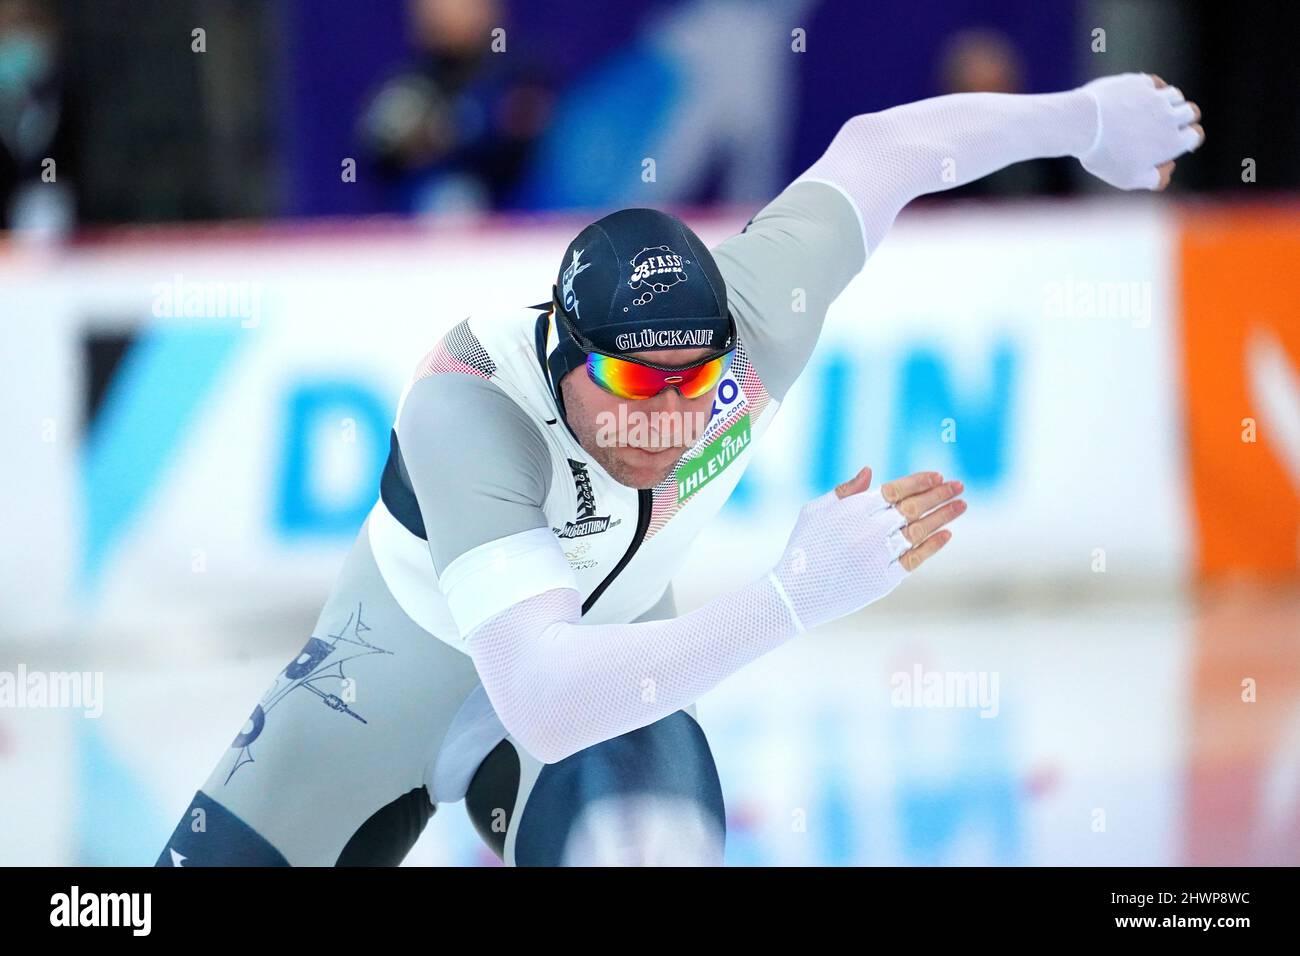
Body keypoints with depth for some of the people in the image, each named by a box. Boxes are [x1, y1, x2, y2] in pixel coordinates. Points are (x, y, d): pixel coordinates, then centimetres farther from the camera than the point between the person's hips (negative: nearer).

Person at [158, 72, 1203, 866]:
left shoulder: (754, 316, -28)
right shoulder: (468, 406, -40)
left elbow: (875, 150, -7)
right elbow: (538, 698, -51)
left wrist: (1088, 116, 8)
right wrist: (792, 599, -57)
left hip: (613, 662, 2)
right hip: (395, 669, -2)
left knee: (652, 844, -30)